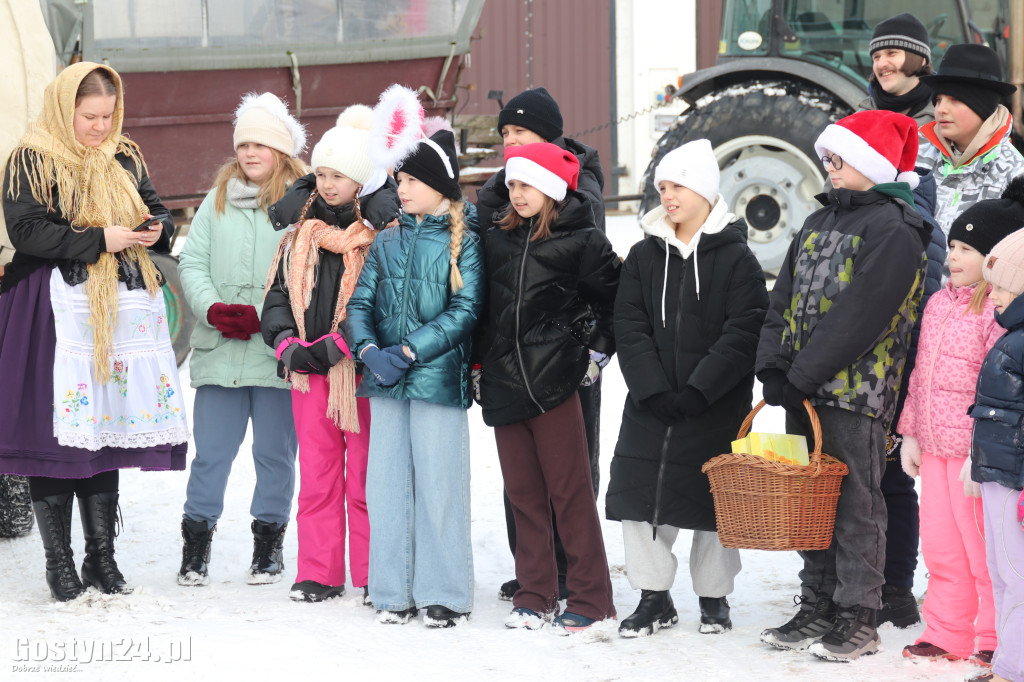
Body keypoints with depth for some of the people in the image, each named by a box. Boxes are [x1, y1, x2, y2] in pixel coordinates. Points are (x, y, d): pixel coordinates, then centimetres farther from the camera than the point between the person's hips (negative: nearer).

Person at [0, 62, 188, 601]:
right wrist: (100, 240, -17)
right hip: (54, 311, -5)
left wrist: (158, 230, -3)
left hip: (119, 312, 5)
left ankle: (102, 557, 16)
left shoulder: (126, 160, 14)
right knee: (56, 433, -7)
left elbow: (156, 211, 21)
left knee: (107, 428, 9)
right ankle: (60, 562, 3)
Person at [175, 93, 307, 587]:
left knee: (275, 451, 7)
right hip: (219, 353, 3)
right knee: (210, 451, 4)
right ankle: (196, 545, 13)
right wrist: (213, 309, -8)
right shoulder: (218, 201, 11)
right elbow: (192, 263, 9)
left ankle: (268, 544, 20)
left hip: (279, 354, -3)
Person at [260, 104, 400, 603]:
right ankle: (319, 574, 13)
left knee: (365, 477, -1)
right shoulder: (301, 231, 11)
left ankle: (372, 576, 7)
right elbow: (277, 294, 13)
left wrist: (336, 345, -18)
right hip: (308, 370, 5)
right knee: (317, 475, 7)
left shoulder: (383, 233, -5)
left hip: (363, 368, -4)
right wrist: (287, 342, -4)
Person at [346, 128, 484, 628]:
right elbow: (360, 303, 10)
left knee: (438, 482, -4)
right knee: (387, 482, 5)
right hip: (386, 381, 5)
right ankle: (393, 592, 13)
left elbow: (465, 310, -9)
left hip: (438, 376, -5)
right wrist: (370, 351, -9)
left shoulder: (463, 243, -1)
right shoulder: (386, 243, 14)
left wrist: (408, 351, -14)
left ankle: (444, 595, 4)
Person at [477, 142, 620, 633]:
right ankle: (534, 596, 14)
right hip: (503, 384, 5)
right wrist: (480, 363, 17)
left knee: (569, 491, -5)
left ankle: (589, 599, 0)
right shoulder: (497, 239, 13)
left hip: (553, 382, -5)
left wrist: (597, 352, -1)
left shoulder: (582, 242, -2)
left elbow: (612, 300, 5)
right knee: (523, 494, 8)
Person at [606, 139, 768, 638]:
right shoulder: (644, 256, 8)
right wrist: (652, 390, -12)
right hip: (650, 405, 3)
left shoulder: (736, 258, -3)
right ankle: (654, 597, 14)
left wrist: (697, 391, -18)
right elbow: (629, 329, 1)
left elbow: (743, 334, -10)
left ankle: (713, 598, 20)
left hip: (716, 406, -3)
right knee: (640, 493, 1)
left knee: (712, 500, 4)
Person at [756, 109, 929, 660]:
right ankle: (817, 609, 20)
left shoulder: (893, 228, -10)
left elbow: (860, 315, -18)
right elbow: (786, 299, 13)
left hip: (855, 390, -8)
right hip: (804, 390, 8)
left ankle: (858, 619, 3)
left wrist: (801, 376, -17)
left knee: (854, 505, -3)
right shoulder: (820, 222, 16)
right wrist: (773, 367, -2)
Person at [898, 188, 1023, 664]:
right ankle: (947, 636, 25)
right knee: (941, 550, 15)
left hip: (977, 453, -8)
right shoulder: (939, 304, 12)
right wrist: (910, 433, 16)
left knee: (984, 553, 2)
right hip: (935, 449, 8)